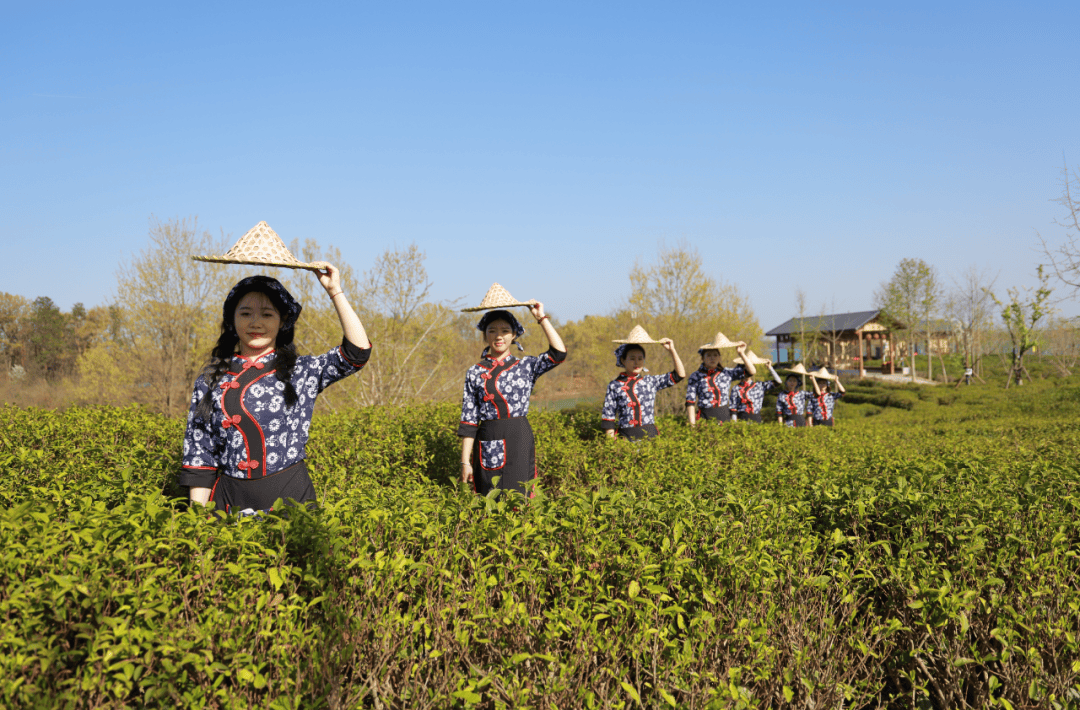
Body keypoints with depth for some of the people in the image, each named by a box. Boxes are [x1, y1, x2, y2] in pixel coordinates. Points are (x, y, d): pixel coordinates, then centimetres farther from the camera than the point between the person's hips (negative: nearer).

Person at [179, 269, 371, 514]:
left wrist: (335, 291, -7)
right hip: (230, 500, 2)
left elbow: (358, 351, -9)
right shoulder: (209, 381, 10)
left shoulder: (301, 372, 4)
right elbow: (198, 454, 10)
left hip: (290, 495, -1)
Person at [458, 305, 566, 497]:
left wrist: (542, 318, -6)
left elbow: (559, 353, -12)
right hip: (488, 443, 1)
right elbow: (468, 421, 5)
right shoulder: (475, 373, 7)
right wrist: (465, 462, 1)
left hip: (520, 442, -1)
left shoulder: (526, 366, 6)